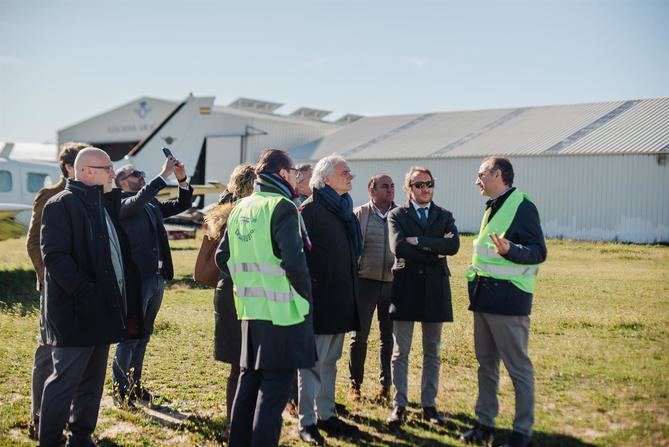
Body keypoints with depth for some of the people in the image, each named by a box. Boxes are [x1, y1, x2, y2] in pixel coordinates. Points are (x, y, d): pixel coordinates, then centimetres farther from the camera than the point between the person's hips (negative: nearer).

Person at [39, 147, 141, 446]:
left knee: (92, 382, 14)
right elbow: (55, 256, -19)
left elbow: (117, 254, 22)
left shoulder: (105, 205, 17)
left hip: (102, 311, 8)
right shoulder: (62, 204, -10)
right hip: (74, 313, -8)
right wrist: (87, 293, -23)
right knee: (65, 381, -2)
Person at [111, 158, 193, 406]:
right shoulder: (120, 203, -7)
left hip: (157, 277, 8)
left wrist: (182, 180, 1)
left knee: (143, 336, 14)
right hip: (136, 279, -8)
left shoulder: (152, 204, 16)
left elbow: (182, 205, 18)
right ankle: (120, 390, 6)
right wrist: (164, 174, -26)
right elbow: (138, 200, -27)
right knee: (129, 337, -3)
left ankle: (134, 384, 23)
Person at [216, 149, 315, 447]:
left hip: (250, 309, 7)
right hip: (282, 309, -7)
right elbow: (293, 261, -21)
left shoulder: (241, 208, 10)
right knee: (275, 386, 0)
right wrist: (304, 295, -7)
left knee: (249, 379, 17)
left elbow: (223, 258, 12)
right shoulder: (282, 207, -12)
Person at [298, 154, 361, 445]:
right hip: (319, 299, -8)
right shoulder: (310, 209, -11)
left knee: (330, 361, 15)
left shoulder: (345, 209, 13)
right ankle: (306, 422, 8)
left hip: (341, 298, 8)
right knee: (312, 361, -1)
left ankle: (326, 415, 25)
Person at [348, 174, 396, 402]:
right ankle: (354, 383, 16)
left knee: (389, 336, 8)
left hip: (393, 283, 2)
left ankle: (386, 384, 20)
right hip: (366, 281, -2)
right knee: (359, 335, 3)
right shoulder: (359, 214, 1)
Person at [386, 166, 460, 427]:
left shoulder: (444, 216, 9)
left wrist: (419, 241, -15)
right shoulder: (397, 215, 2)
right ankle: (399, 405, 13)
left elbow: (453, 246, -9)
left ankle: (429, 405, 18)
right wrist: (435, 252, -13)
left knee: (432, 353, 9)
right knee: (400, 352, 3)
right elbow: (398, 248, -15)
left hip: (435, 289, 2)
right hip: (405, 287, -2)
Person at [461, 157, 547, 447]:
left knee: (518, 366, 0)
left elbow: (538, 251, -16)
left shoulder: (522, 206, -11)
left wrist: (509, 250, -32)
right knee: (486, 363, 14)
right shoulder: (492, 208, 16)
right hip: (484, 296, 9)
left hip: (508, 298, -9)